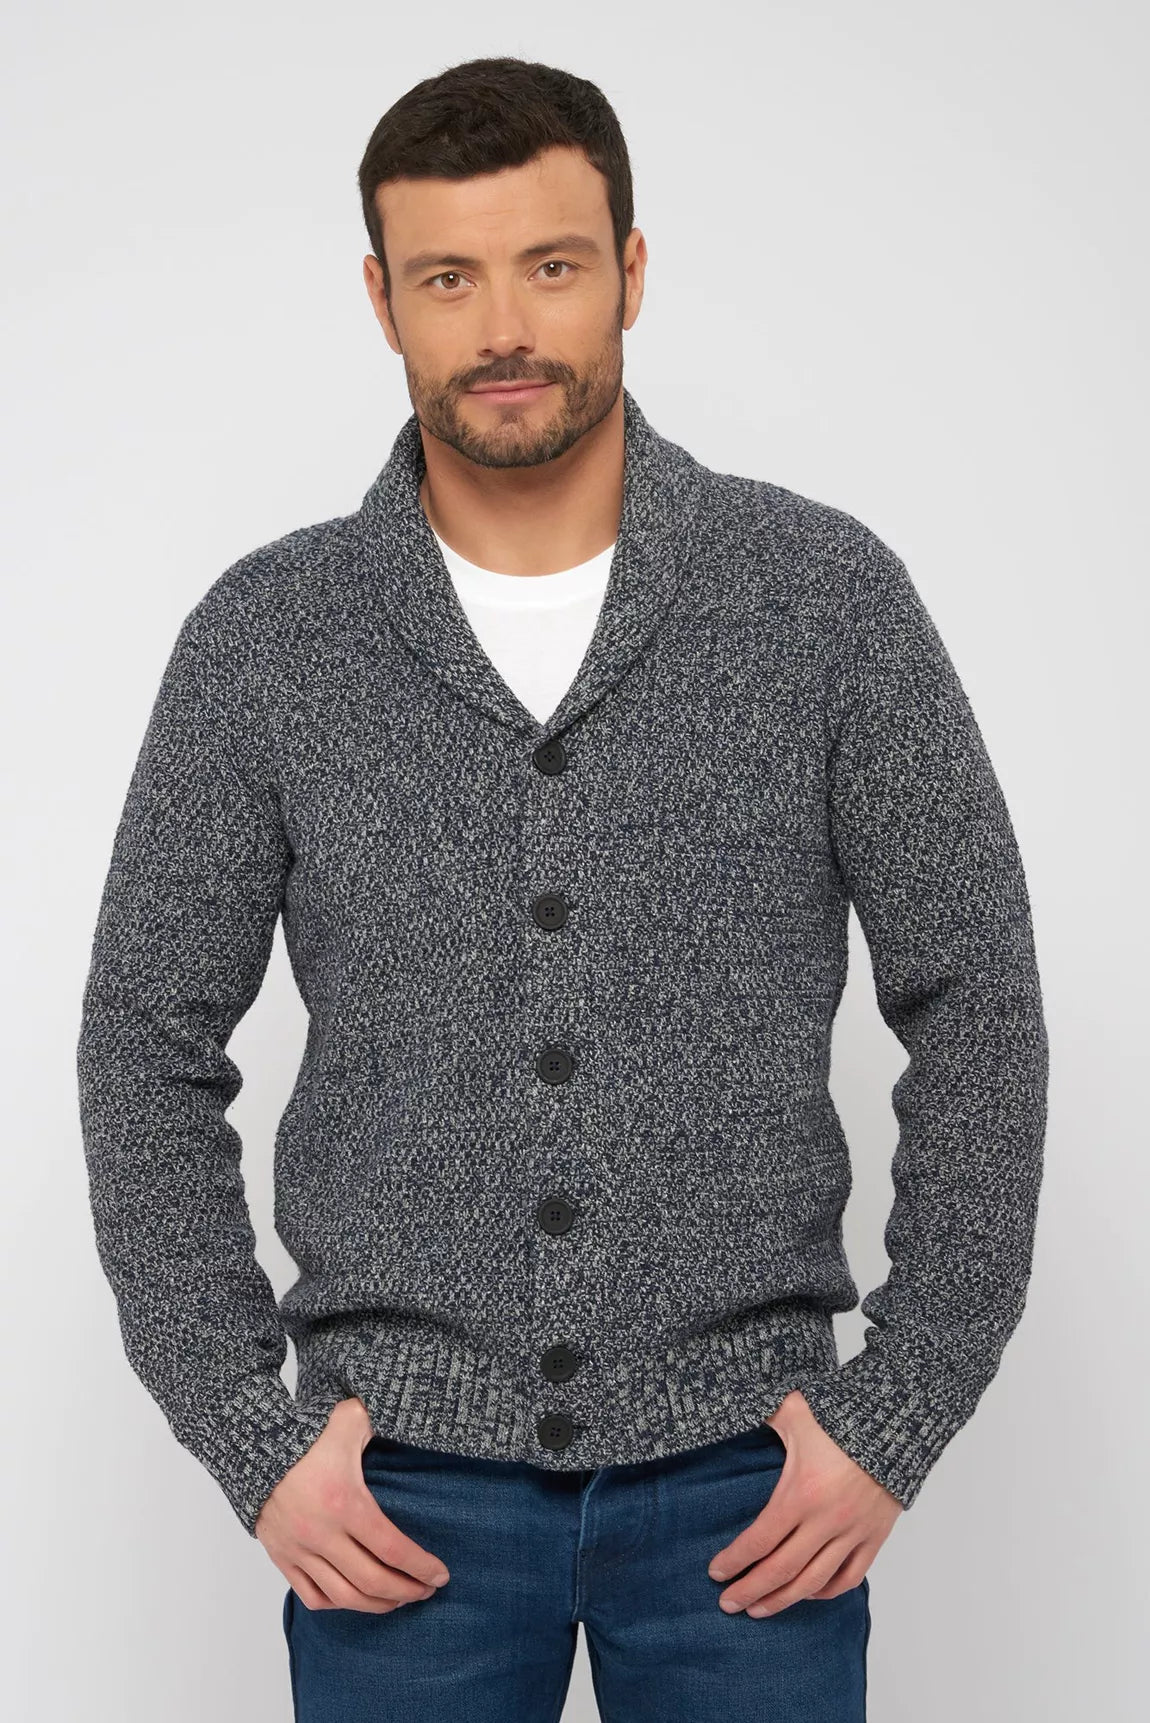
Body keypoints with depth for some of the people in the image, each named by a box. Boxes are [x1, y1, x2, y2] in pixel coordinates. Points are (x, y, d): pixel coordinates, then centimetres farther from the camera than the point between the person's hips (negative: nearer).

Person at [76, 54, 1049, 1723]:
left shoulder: (830, 597, -4)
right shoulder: (266, 637, -2)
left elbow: (976, 1011, 0)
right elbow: (150, 1050, 3)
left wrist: (902, 1413, -4)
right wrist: (250, 1439, -3)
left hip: (746, 1479, 0)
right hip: (407, 1489, 1)